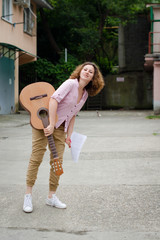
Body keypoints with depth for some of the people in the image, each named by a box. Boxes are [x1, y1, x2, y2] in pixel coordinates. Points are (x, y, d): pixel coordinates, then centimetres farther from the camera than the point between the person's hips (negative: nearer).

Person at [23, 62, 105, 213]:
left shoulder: (85, 94, 9)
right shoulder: (71, 83, -14)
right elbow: (54, 99, -26)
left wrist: (69, 135, 8)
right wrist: (51, 125, -30)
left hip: (60, 127, 7)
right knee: (36, 158, -5)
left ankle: (51, 196, 15)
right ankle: (28, 195, 4)